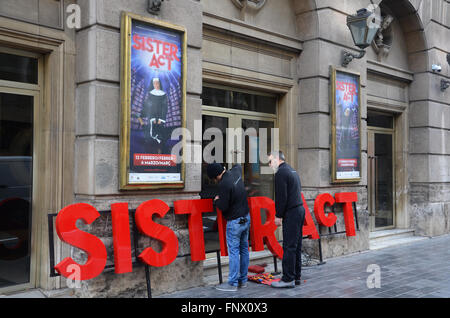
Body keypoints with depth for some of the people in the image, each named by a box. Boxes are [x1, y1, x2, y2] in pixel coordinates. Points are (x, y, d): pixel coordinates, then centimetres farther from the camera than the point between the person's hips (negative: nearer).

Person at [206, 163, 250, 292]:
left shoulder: (224, 184, -21)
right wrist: (227, 171, 26)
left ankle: (232, 283, 2)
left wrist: (217, 200, -1)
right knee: (244, 249, 13)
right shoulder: (236, 172, 4)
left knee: (234, 251, -3)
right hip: (246, 217, 9)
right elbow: (238, 166, 30)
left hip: (235, 222, -9)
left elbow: (223, 206, -18)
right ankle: (243, 280, 21)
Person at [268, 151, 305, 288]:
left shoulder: (281, 173, -11)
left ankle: (288, 279, -3)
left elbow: (281, 197, -17)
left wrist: (278, 216, -9)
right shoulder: (292, 171, 19)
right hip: (300, 209, 10)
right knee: (296, 246, 13)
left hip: (291, 213, -10)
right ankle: (296, 277, 19)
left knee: (289, 247, -6)